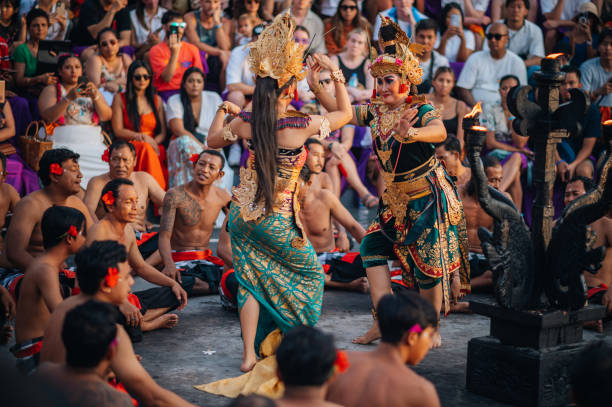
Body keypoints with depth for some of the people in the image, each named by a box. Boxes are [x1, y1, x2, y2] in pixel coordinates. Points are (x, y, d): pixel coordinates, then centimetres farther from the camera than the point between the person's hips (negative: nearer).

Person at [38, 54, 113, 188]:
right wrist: (69, 98, -14)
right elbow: (48, 117, -4)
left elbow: (106, 116, 10)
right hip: (62, 145, -3)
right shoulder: (51, 90, 14)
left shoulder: (91, 89, 23)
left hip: (93, 145, 3)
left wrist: (95, 97, -6)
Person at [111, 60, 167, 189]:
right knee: (146, 149, -36)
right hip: (128, 146, -2)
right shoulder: (120, 98, 10)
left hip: (153, 146, 2)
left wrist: (153, 142, -7)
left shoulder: (157, 100, 20)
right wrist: (143, 137, -7)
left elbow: (163, 133, 16)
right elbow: (118, 131, 2)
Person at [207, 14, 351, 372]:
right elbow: (345, 113, -1)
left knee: (252, 280, 11)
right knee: (310, 271, 19)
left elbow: (212, 141, 13)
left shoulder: (245, 124, -7)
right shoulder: (302, 126, -17)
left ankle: (250, 355, 5)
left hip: (244, 215, 4)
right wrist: (334, 71, 2)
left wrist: (223, 110, 27)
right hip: (278, 219, -4)